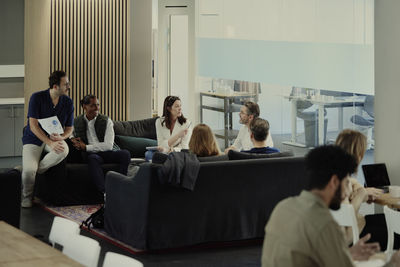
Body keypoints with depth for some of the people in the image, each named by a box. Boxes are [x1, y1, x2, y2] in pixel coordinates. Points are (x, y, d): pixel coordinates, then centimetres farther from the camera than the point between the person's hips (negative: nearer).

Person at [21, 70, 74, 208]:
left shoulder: (68, 102, -2)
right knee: (29, 170, -27)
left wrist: (61, 137, -20)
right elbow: (33, 125, -18)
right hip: (34, 139, -3)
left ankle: (36, 170, -13)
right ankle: (26, 197, 3)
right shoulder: (37, 98, -14)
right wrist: (50, 143, -29)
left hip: (55, 138, 3)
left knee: (63, 150, -34)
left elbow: (69, 128, 5)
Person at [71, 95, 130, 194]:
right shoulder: (77, 122, 7)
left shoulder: (106, 121, 0)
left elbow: (108, 145, -9)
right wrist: (73, 140, -4)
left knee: (125, 153, -31)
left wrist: (86, 147, -11)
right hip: (91, 153, 0)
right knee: (92, 158, -38)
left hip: (107, 152, 0)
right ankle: (106, 192, -51)